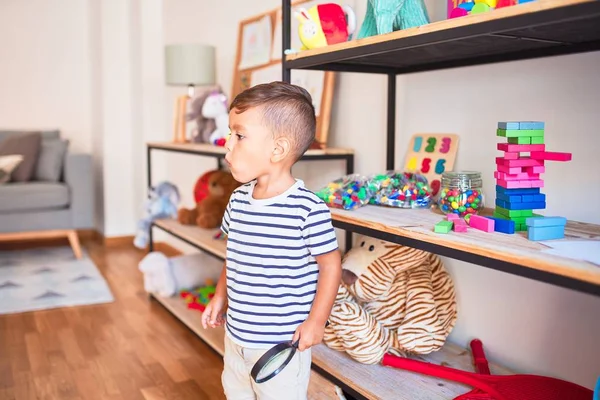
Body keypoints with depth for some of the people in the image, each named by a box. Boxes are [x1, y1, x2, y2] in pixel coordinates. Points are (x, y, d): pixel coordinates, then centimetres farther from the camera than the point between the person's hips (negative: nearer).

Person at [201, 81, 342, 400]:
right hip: (236, 333, 7)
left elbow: (330, 264, -14)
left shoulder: (308, 208, -23)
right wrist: (220, 296, 13)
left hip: (283, 341, -7)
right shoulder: (238, 200, -1)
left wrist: (316, 321, -14)